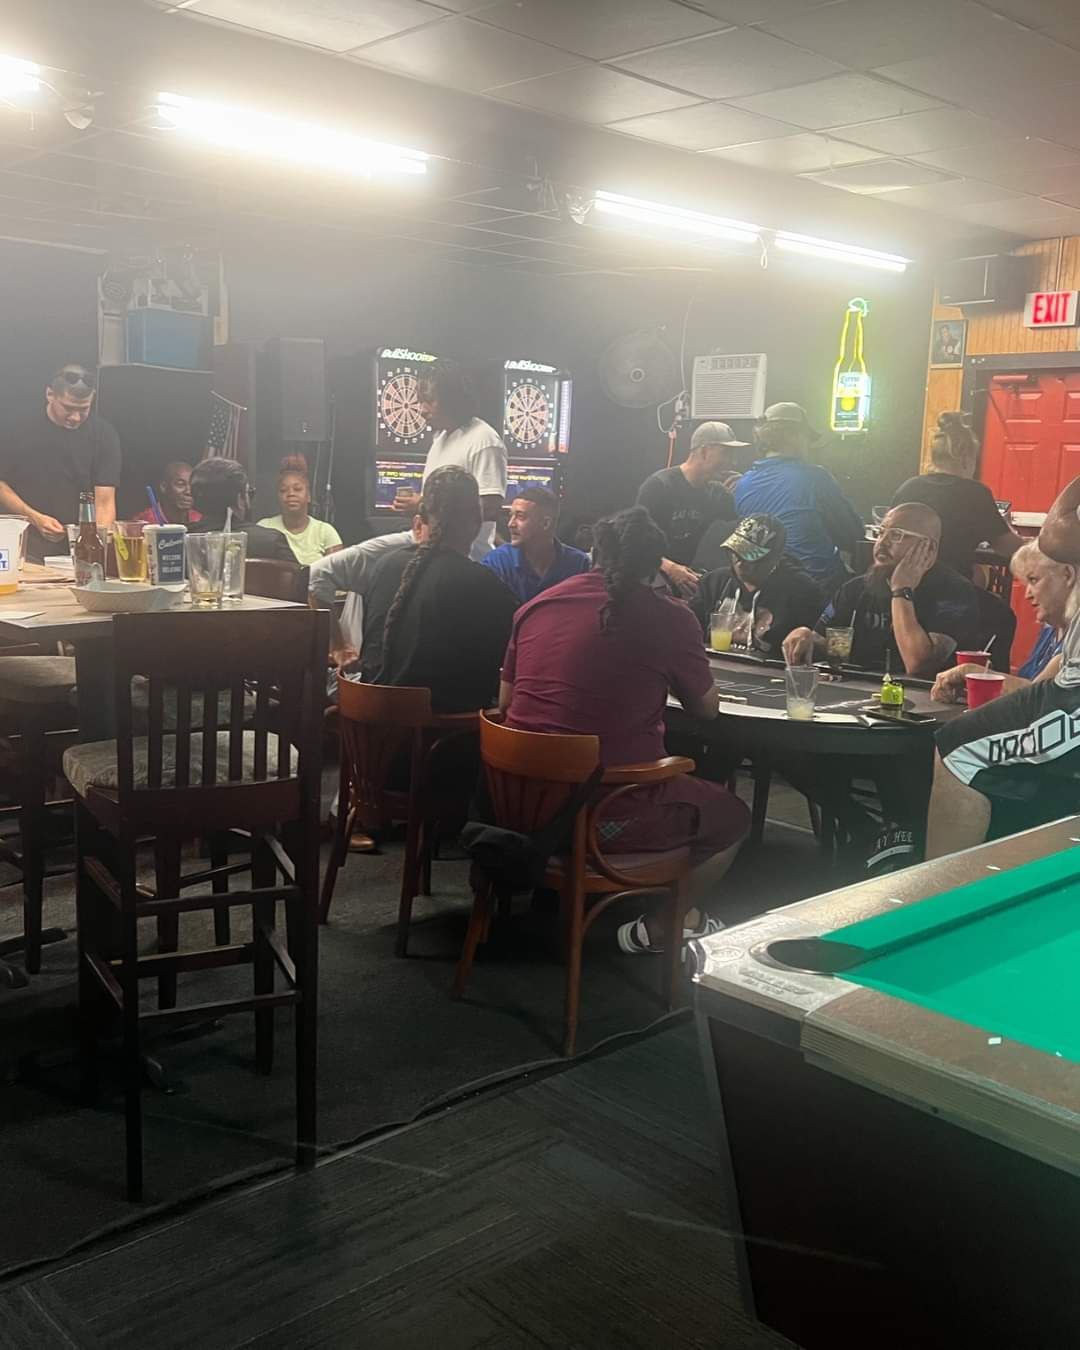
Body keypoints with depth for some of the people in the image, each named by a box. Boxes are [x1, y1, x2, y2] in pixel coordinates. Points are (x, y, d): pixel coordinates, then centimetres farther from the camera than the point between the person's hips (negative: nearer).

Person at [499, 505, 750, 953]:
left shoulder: (535, 606, 4)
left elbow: (505, 702, 14)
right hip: (613, 815, -6)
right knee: (732, 819, 21)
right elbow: (706, 709, 9)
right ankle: (659, 927, 16)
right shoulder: (671, 618, -6)